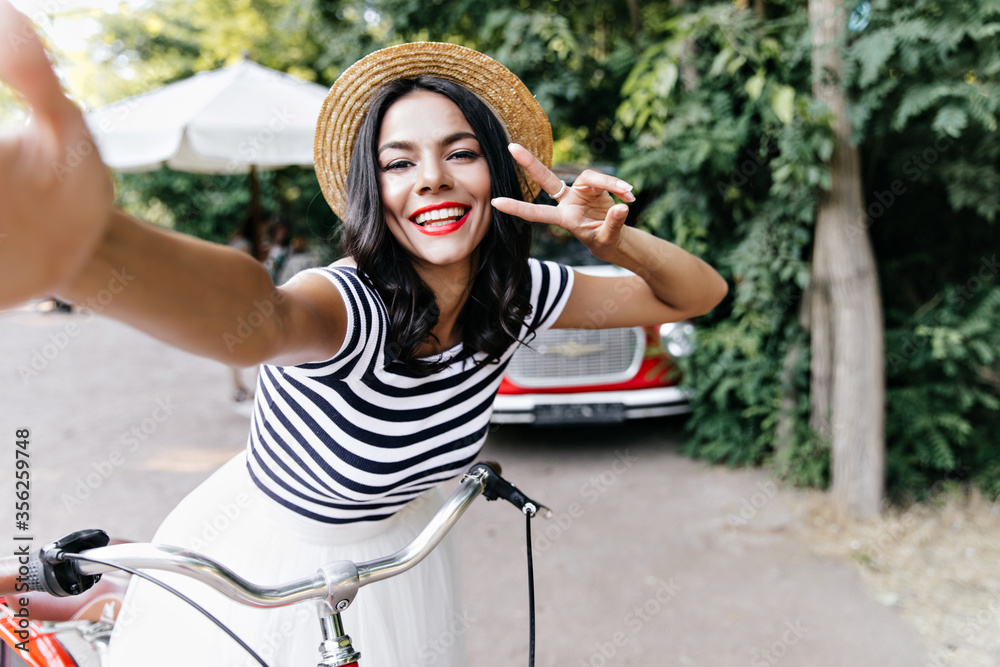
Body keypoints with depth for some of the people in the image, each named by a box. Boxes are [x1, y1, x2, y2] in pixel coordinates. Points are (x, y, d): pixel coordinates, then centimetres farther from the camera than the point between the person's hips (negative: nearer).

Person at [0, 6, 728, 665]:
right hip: (258, 578, -4)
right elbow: (253, 317, -59)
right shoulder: (349, 304, -34)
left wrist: (614, 238, -30)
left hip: (390, 557, 5)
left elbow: (700, 293, -9)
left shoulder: (517, 296, -16)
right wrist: (81, 243, -81)